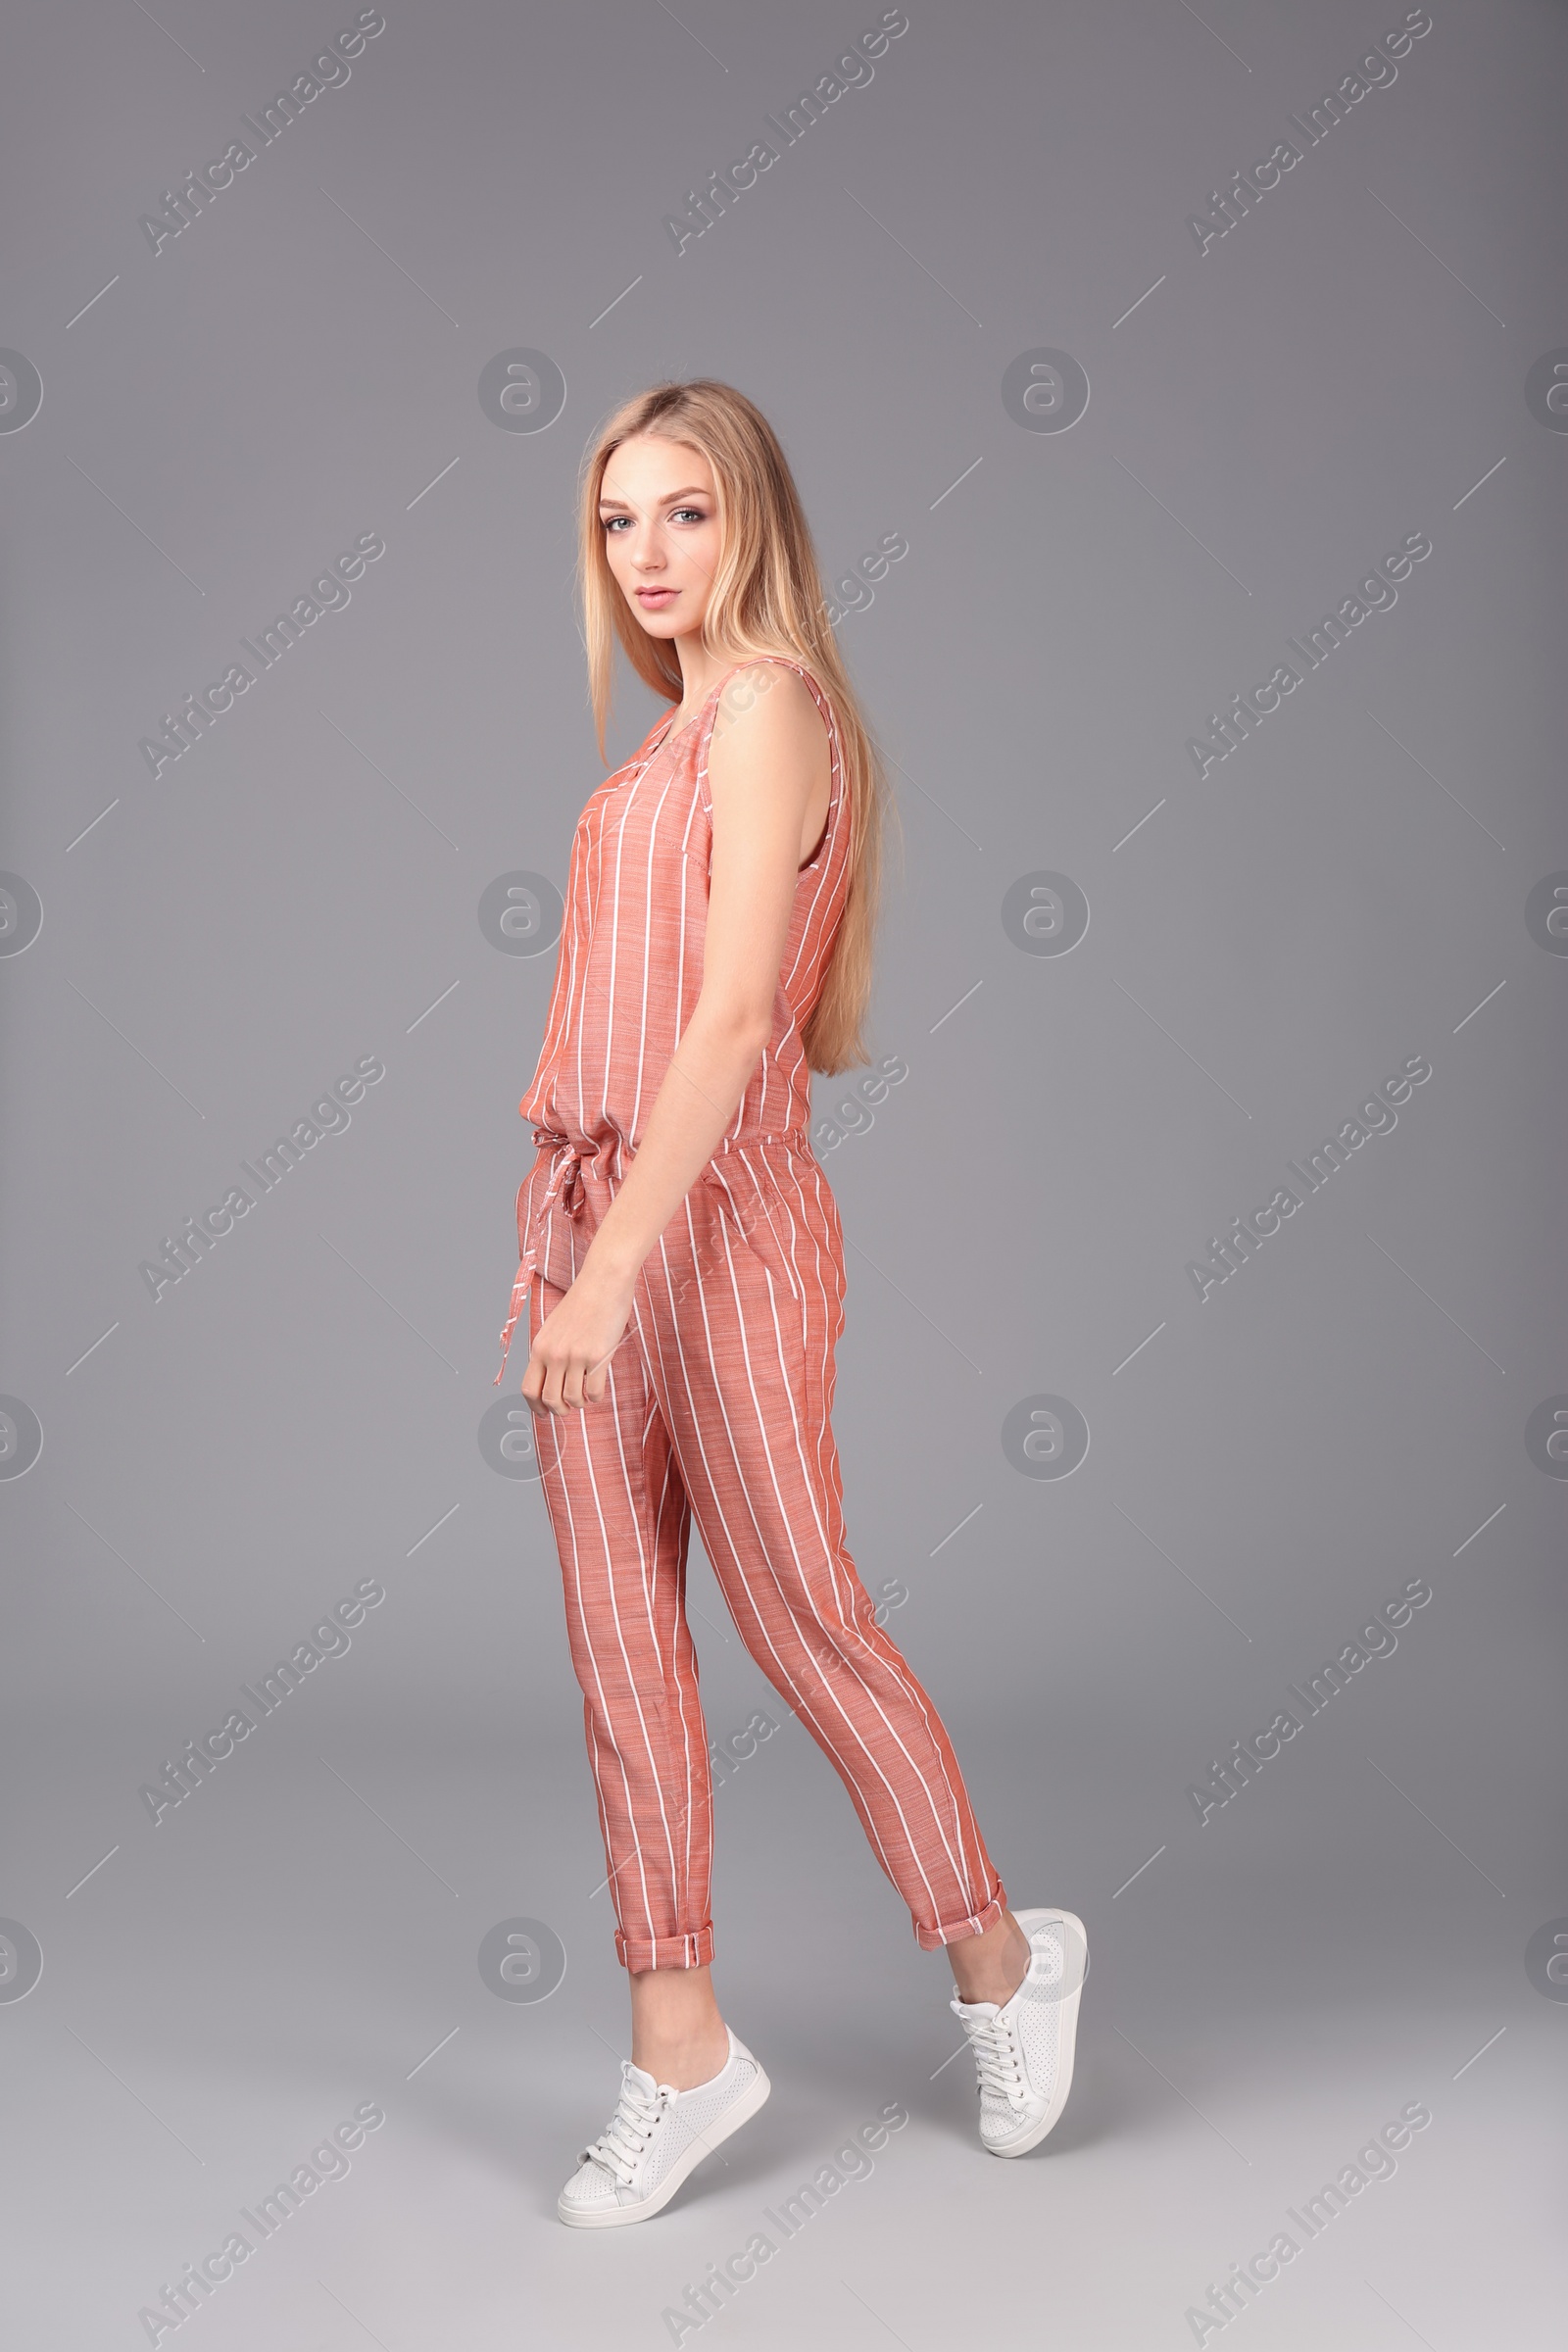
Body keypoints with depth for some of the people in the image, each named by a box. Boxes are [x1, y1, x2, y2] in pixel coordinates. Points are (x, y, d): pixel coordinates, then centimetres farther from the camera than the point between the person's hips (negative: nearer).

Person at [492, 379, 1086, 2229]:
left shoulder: (768, 705, -11)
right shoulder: (675, 729, 15)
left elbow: (737, 1014, -20)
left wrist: (613, 1263, -24)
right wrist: (568, 1240, 13)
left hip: (719, 1218, -8)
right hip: (598, 1205, 8)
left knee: (800, 1619, 4)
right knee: (619, 1636, 8)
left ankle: (1000, 1955, 26)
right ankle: (678, 2047, 18)